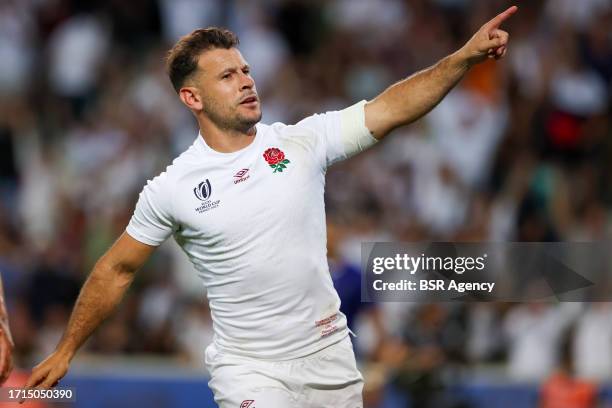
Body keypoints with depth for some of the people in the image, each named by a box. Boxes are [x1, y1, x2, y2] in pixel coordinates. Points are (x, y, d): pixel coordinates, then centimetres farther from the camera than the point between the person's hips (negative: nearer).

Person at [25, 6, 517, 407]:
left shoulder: (303, 142, -2)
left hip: (330, 355, 3)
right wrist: (66, 351, 8)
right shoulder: (171, 189, -5)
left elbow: (391, 108, -8)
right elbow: (116, 270, 5)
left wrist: (466, 56, -19)